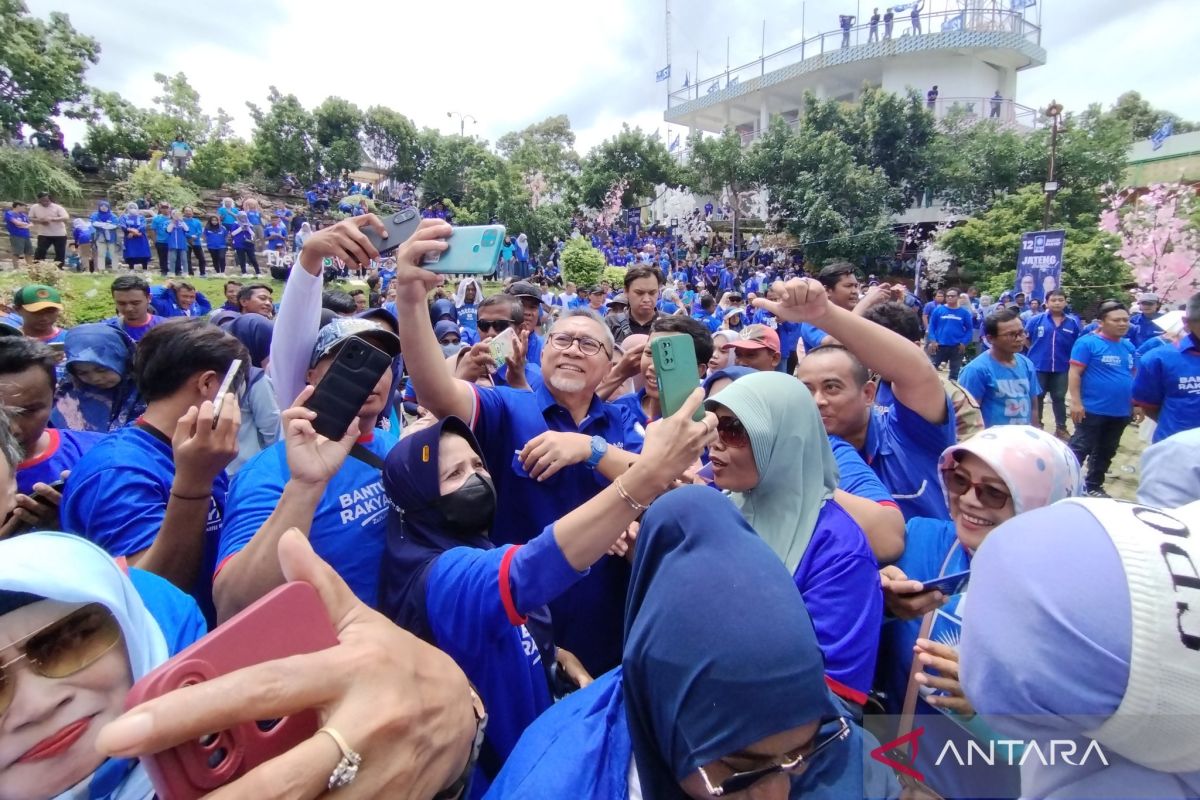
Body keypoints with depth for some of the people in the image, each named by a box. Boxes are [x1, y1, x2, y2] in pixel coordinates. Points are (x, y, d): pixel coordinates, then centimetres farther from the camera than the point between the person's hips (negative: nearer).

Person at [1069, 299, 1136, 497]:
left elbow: (1132, 375, 20)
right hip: (1093, 410, -7)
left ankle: (1094, 486, 29)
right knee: (1080, 450, -3)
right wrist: (1076, 402, -20)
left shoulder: (1128, 346, 10)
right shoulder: (1088, 343, -11)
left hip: (1120, 411, 7)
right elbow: (1074, 373, -15)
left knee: (1106, 452, 16)